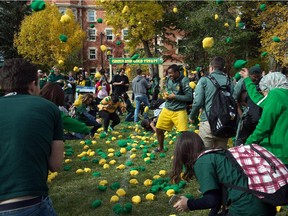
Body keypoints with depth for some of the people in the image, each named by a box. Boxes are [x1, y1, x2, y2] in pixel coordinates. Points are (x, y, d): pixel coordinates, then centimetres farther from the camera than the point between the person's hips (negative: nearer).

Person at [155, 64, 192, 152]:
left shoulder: (184, 81, -15)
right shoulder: (169, 79, 3)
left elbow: (189, 97, -16)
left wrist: (174, 96, -17)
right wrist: (166, 94, -3)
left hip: (179, 110, -6)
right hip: (167, 109, 6)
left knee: (184, 132, -13)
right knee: (158, 129, 10)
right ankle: (160, 148, 32)